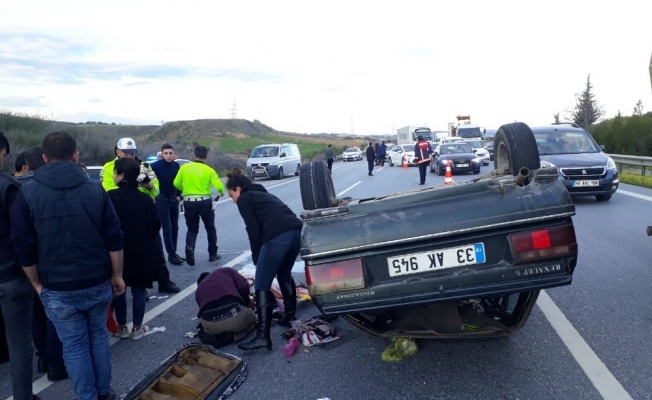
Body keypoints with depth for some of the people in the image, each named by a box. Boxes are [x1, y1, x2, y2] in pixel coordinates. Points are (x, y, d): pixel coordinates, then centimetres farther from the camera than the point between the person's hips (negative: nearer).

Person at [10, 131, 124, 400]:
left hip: (58, 288, -2)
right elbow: (114, 239, -4)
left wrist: (37, 283, 8)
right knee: (99, 335, 19)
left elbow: (23, 247, -4)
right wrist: (117, 275, 6)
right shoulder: (95, 188, -4)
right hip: (98, 282, 2)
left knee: (74, 345, 11)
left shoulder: (28, 193, -6)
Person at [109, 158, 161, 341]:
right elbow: (156, 224, 2)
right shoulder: (145, 199, 0)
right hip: (140, 252, 3)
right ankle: (137, 328, 17)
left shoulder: (111, 197, -13)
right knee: (138, 290, 10)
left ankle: (122, 327, 20)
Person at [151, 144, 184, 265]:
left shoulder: (176, 165, 2)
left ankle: (174, 253, 19)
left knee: (174, 228, 10)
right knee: (167, 229, -6)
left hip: (174, 200, 6)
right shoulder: (155, 165, -13)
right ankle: (172, 255, -2)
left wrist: (178, 195, 7)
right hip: (162, 200, -5)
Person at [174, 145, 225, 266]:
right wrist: (221, 192, 12)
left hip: (189, 202, 1)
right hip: (204, 202, -1)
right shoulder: (209, 170, -2)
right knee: (210, 228, 17)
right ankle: (213, 254, 23)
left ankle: (189, 247, -14)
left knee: (192, 229, 14)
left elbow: (176, 183, 3)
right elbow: (219, 186, -11)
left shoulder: (184, 167, 3)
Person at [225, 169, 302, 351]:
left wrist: (257, 258, 11)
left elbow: (254, 230, -1)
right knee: (284, 275, 29)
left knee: (262, 285, -2)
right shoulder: (263, 193, 33)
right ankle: (290, 317, 38)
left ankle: (262, 336, -6)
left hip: (278, 236, -9)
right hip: (296, 231, 9)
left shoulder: (244, 199, 10)